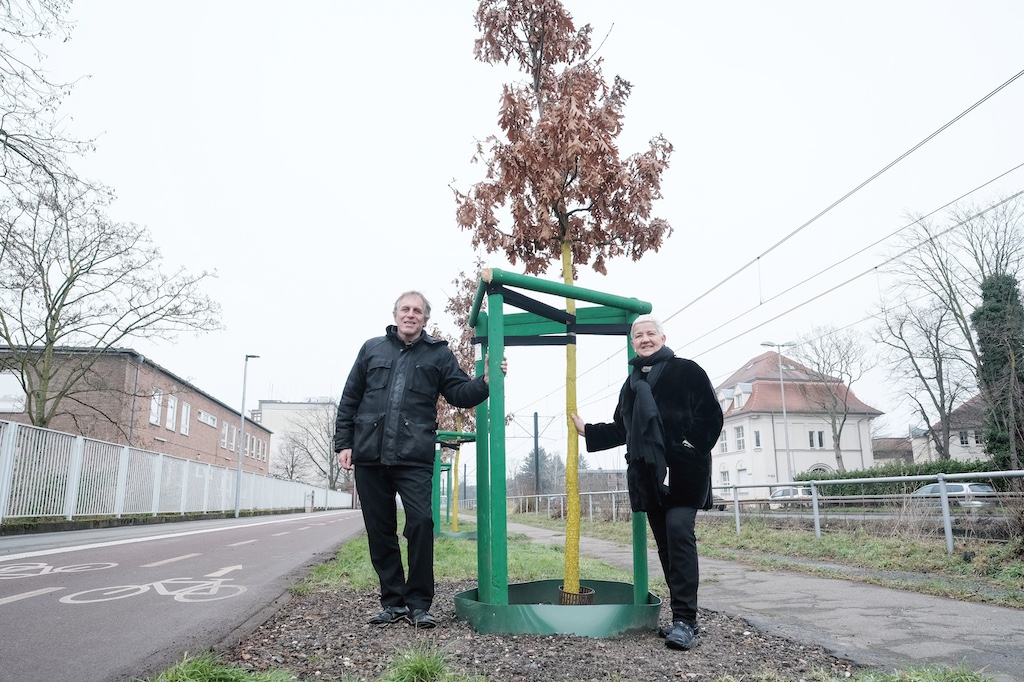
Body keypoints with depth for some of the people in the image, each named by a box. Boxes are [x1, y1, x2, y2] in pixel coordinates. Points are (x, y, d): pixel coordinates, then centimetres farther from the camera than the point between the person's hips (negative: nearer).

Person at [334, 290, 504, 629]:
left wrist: (485, 381, -13)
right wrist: (344, 443, 8)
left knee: (421, 522, -12)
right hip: (369, 457, 3)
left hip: (414, 458, -2)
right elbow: (349, 400, 15)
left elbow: (460, 394, 5)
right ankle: (393, 601, 20)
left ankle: (419, 604, 2)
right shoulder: (372, 348, 15)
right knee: (380, 531, 7)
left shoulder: (439, 354, 11)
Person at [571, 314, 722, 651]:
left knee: (678, 532, -18)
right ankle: (684, 618, 15)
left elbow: (710, 414, -4)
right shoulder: (631, 384, 20)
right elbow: (620, 430, 26)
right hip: (648, 475, 6)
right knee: (665, 542, 7)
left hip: (682, 471, -6)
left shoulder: (686, 371, 2)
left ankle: (684, 619, -13)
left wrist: (693, 447, -15)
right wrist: (586, 430, 20)